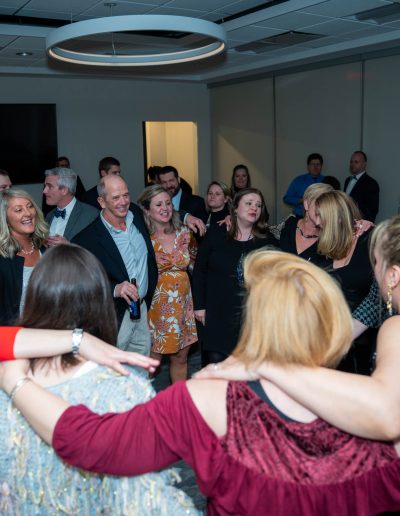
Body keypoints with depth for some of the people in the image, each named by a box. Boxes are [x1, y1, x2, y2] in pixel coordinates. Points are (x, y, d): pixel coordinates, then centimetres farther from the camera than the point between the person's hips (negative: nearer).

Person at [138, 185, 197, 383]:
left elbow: (194, 262, 16)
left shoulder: (184, 233, 1)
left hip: (182, 305, 4)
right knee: (152, 362, 4)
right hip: (155, 306, -4)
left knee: (180, 358, 14)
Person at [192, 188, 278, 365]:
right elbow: (199, 270, 3)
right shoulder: (215, 234, 0)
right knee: (215, 360, 4)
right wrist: (199, 305, 1)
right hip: (218, 314, -1)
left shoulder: (267, 240, 3)